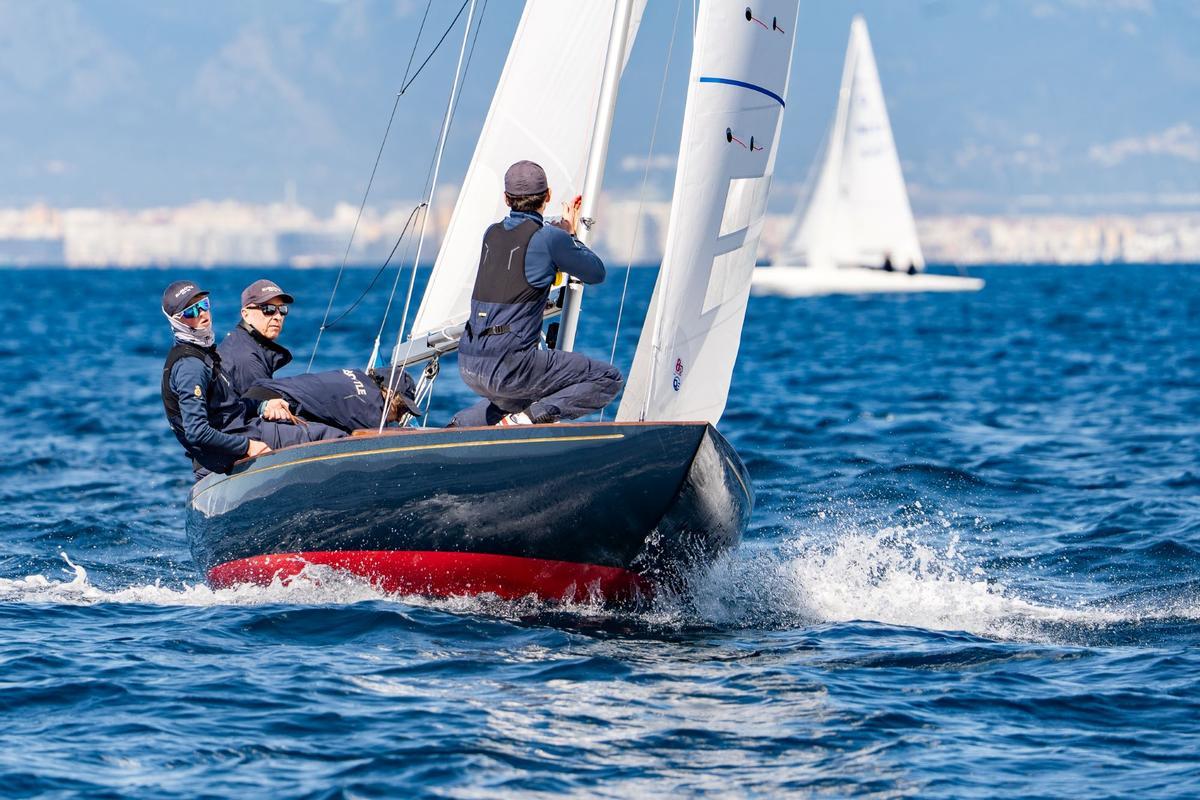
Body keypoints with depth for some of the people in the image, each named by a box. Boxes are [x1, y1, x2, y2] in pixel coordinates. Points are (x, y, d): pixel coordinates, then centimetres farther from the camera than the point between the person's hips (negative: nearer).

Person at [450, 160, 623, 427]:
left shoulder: (492, 234, 12)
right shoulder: (549, 238, -8)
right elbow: (596, 273, 7)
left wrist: (563, 229, 35)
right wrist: (571, 235, 21)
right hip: (507, 365, -8)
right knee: (608, 379, -2)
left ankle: (459, 426, 18)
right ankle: (530, 416, -16)